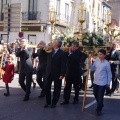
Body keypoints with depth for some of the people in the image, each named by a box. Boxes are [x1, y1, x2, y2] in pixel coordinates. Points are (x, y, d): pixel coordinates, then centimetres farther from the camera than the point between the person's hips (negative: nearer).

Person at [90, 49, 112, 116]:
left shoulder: (107, 63, -15)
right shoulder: (96, 60, -1)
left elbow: (109, 73, -6)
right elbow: (93, 68, 9)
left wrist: (108, 83, -2)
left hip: (103, 83, -6)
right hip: (96, 81, 6)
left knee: (100, 96, -3)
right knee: (96, 94, 19)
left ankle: (99, 110, 7)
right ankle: (101, 105, 41)